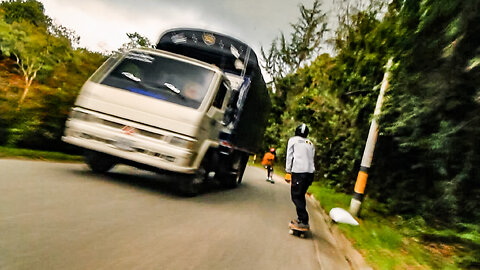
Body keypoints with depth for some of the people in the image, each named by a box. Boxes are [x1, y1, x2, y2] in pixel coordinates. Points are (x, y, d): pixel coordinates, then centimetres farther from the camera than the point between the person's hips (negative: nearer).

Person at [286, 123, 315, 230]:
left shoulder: (293, 140, 11)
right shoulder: (310, 144, 23)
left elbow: (289, 156, 3)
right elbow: (311, 158, 17)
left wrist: (288, 171, 4)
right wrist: (310, 177, 16)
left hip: (298, 171, -6)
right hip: (310, 172, 6)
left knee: (296, 196, -5)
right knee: (301, 195, 13)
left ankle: (304, 222, -11)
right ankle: (302, 219, 12)